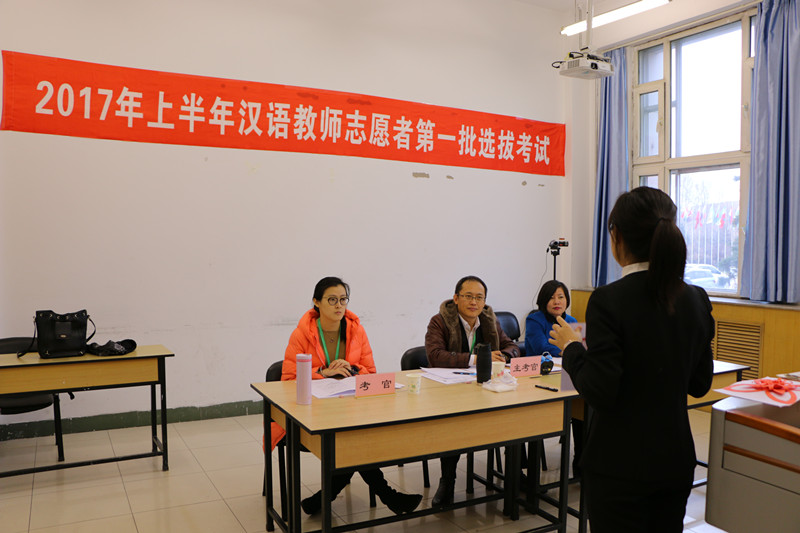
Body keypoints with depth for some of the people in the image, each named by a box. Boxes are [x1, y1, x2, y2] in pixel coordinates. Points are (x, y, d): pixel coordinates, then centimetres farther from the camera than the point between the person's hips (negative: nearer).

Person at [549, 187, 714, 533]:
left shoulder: (608, 301, -20)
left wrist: (572, 347, -6)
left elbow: (599, 394, -20)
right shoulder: (697, 300, -1)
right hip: (676, 461, 6)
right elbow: (699, 385, 7)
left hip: (620, 467, -6)